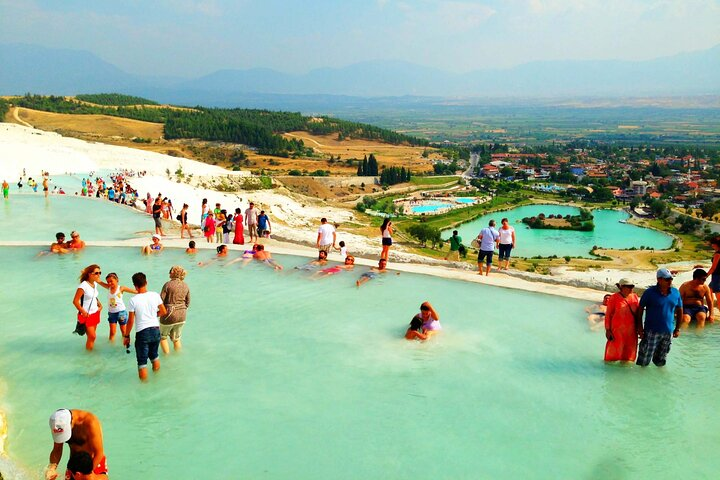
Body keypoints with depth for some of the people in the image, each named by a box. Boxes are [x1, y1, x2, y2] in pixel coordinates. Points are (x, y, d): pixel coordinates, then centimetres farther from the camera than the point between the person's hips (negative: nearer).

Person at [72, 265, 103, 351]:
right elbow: (75, 301, -20)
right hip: (86, 315, -7)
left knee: (91, 336, 14)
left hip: (95, 313, 7)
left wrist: (100, 305, 6)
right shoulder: (83, 286, -20)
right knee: (92, 336, -5)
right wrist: (83, 312, -17)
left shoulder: (95, 284, 5)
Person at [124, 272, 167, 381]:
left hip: (142, 332, -4)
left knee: (142, 361, 7)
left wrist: (126, 336, 5)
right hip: (156, 330, 4)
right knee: (154, 355, 26)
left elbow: (131, 321, -8)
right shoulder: (155, 295, -4)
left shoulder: (133, 300, -12)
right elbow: (164, 312, 5)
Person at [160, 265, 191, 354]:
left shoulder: (168, 285, -14)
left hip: (169, 316, -5)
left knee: (162, 337, 19)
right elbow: (188, 303, 7)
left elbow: (160, 301, -13)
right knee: (176, 339, 23)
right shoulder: (186, 286, 1)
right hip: (181, 316, 5)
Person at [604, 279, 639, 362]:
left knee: (628, 351, 13)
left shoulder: (634, 297, 4)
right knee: (614, 351, 5)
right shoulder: (614, 298, -9)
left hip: (631, 330, 5)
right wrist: (607, 330, -9)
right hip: (617, 329, -4)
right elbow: (608, 314, -6)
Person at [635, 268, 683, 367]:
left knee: (661, 362, 13)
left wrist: (677, 329, 12)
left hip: (668, 332, 4)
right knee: (644, 362, -1)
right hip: (652, 331, -4)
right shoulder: (650, 292, -9)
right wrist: (640, 327, -7)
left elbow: (679, 310, 14)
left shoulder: (676, 293, 3)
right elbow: (640, 309, -4)